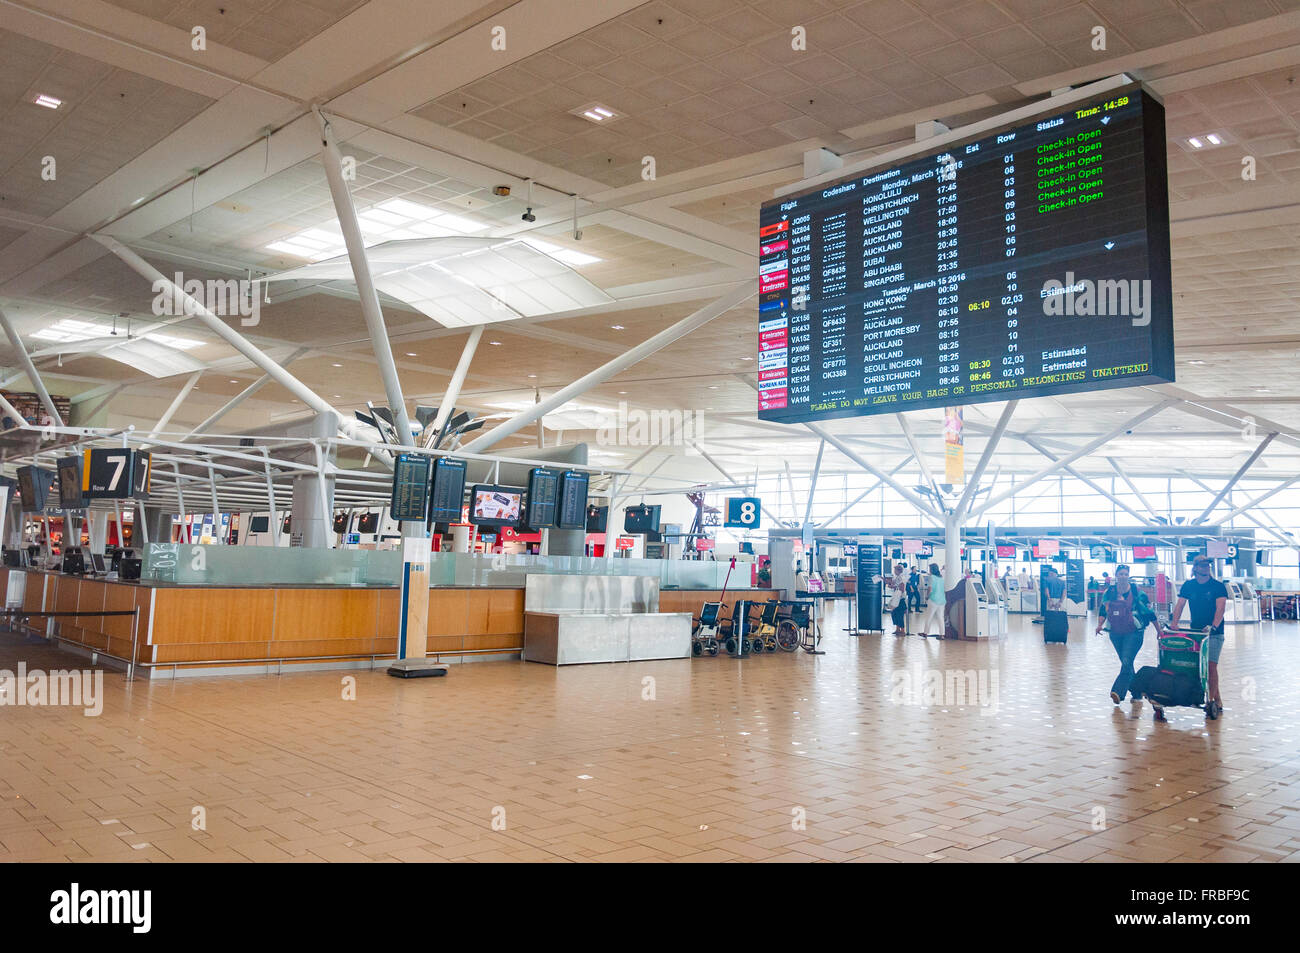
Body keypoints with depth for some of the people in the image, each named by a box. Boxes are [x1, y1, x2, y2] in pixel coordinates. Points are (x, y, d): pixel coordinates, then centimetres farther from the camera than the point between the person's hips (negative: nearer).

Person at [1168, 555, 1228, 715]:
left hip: (1214, 633, -4)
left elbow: (1221, 607, -15)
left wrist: (1214, 625, -29)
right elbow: (1180, 604, 0)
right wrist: (1174, 622, -15)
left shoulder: (1218, 586, -4)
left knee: (1211, 665, -12)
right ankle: (1217, 697, 17)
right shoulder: (1188, 586, 7)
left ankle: (1211, 699, -5)